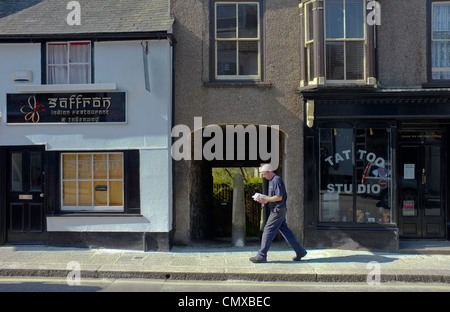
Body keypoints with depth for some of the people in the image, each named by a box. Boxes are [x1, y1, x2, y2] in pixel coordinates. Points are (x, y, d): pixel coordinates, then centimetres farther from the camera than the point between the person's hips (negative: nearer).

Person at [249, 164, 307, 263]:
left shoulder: (277, 180, -15)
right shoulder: (272, 180, 16)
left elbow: (279, 197, -20)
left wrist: (266, 199, -15)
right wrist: (263, 198, 5)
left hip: (278, 210, -10)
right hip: (277, 210, 10)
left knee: (268, 231, -7)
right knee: (285, 231, 12)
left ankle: (261, 256, -2)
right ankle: (300, 251, 18)